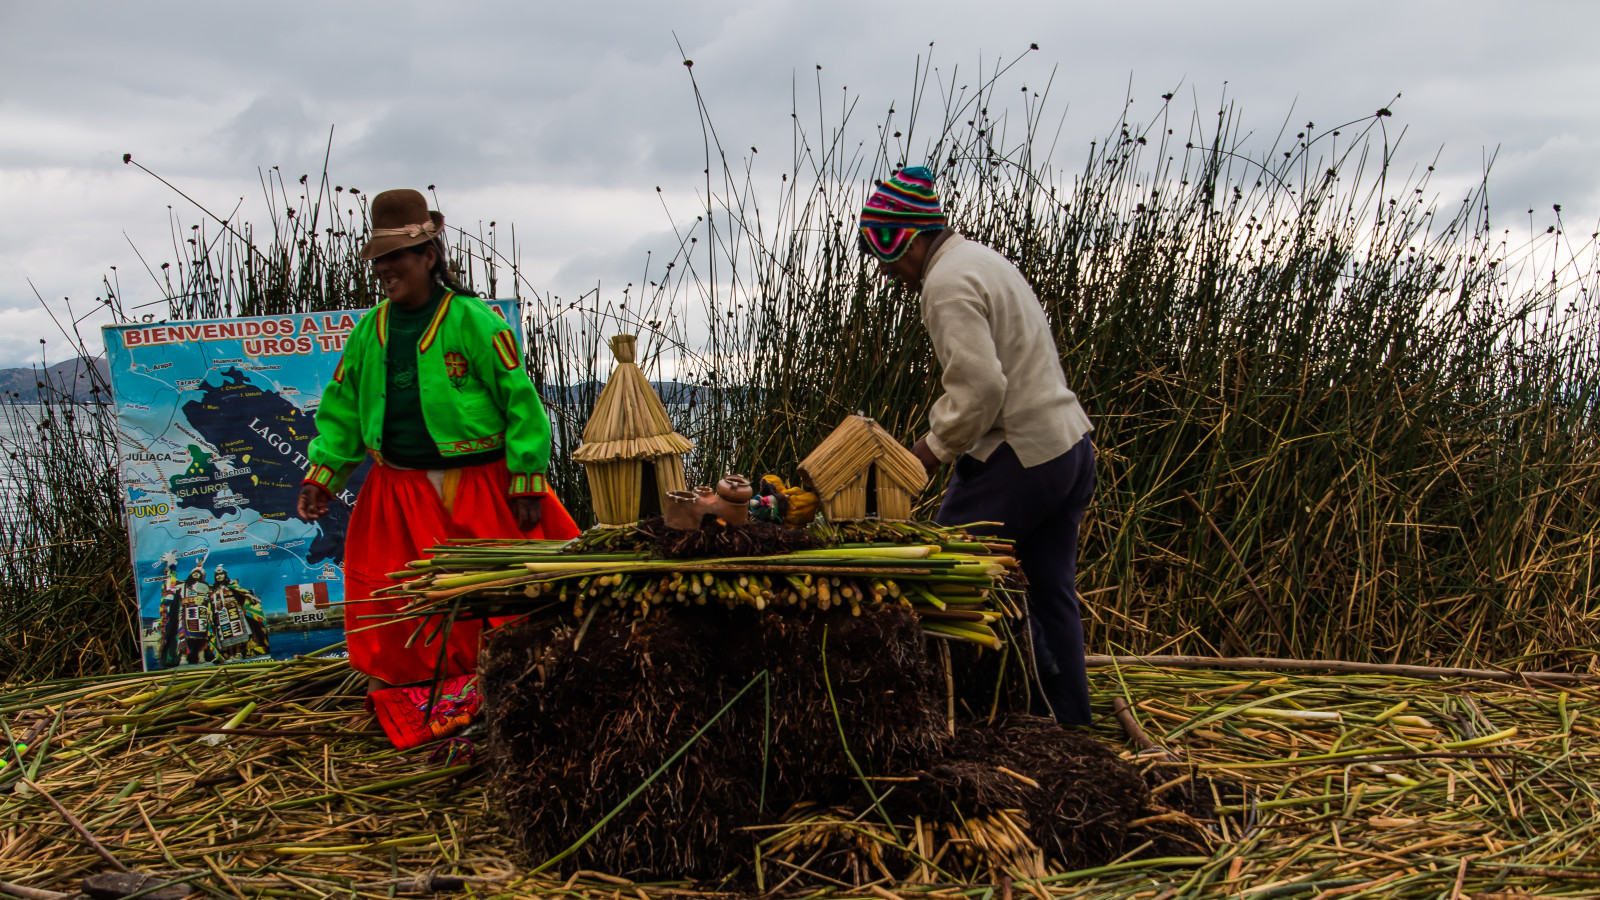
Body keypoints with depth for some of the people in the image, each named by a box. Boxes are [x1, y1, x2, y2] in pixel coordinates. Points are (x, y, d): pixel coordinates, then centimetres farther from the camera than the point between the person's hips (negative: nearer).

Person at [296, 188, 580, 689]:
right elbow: (342, 407, 15)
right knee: (387, 601, 9)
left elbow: (519, 398, -11)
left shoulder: (471, 320, -10)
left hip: (481, 487, -5)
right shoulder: (370, 330, 7)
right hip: (399, 491, 5)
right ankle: (390, 681, 27)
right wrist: (322, 474, 4)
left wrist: (527, 482, -14)